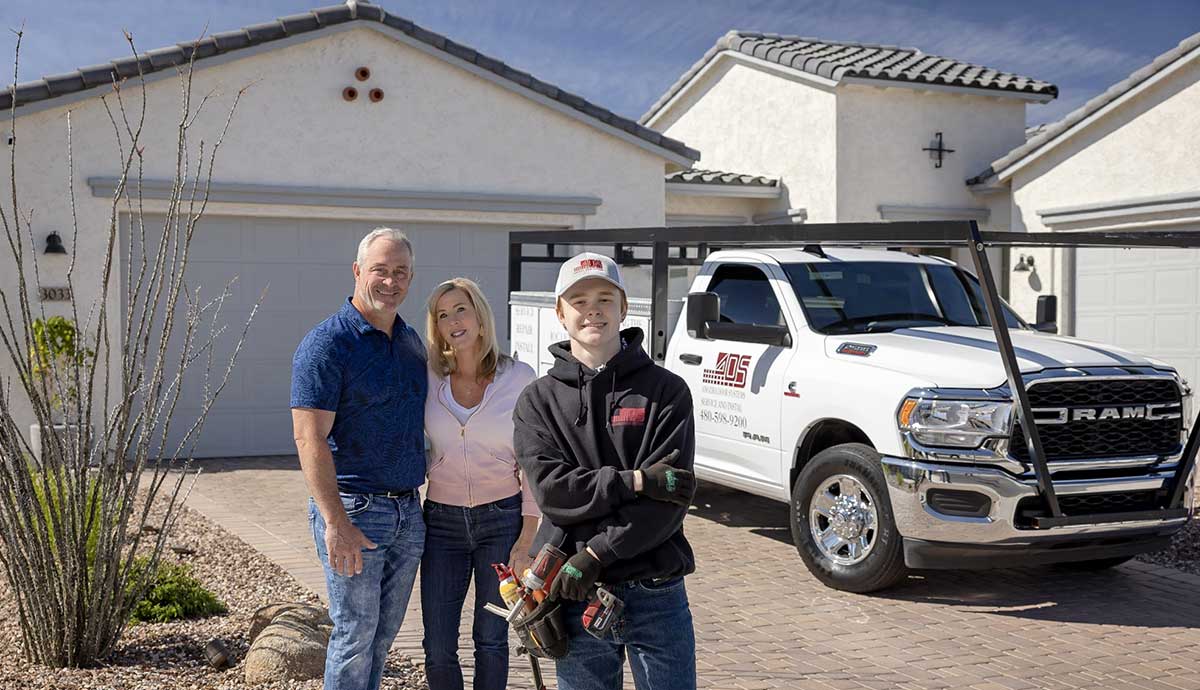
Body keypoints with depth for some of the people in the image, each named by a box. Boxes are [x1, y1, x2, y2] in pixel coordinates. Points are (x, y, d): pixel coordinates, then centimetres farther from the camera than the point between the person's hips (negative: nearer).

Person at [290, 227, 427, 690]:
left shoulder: (411, 341, 12)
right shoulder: (326, 343, -12)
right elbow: (310, 438, -18)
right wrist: (335, 522, -24)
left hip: (408, 510, 7)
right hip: (354, 508, -7)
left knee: (384, 633, 15)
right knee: (355, 633, 1)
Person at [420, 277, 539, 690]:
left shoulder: (519, 378, -6)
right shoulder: (428, 379, -2)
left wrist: (526, 541, -7)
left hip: (502, 520, -2)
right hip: (442, 521, 2)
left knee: (491, 640, 6)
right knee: (438, 651, 2)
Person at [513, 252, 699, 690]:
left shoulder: (666, 390, 0)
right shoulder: (538, 400, 5)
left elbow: (670, 500, -10)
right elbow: (551, 490, -9)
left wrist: (595, 554, -17)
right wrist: (636, 482, -16)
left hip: (657, 593, -1)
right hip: (577, 594, 1)